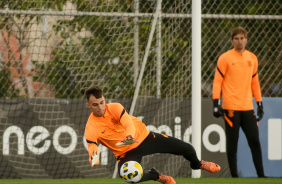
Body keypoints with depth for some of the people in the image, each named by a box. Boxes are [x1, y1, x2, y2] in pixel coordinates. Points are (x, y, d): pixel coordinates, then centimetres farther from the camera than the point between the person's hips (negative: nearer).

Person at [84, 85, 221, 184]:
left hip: (142, 136, 1)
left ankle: (197, 164, 42)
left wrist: (129, 136, -57)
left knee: (187, 149, 0)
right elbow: (92, 147, -27)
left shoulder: (115, 108, -18)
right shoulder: (91, 128, -18)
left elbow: (129, 124, -33)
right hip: (126, 153, -1)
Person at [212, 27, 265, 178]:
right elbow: (217, 81, -4)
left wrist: (259, 103, 18)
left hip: (247, 107, 4)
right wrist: (216, 103, -11)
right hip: (231, 107, -4)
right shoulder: (225, 58, -2)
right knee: (232, 142, 0)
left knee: (255, 141, 1)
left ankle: (261, 175, 4)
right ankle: (234, 175, 6)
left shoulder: (252, 58, 13)